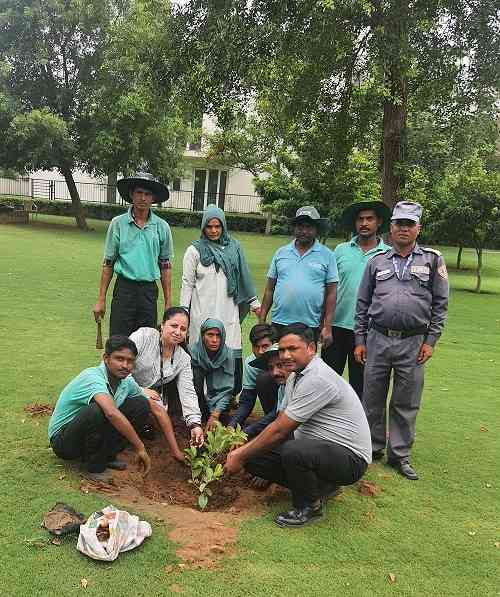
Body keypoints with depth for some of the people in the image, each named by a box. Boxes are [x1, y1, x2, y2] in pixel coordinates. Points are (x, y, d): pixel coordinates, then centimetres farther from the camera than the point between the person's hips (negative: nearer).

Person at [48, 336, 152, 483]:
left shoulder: (127, 382, -7)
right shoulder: (92, 377, -30)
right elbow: (112, 413, -47)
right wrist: (140, 447, -40)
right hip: (63, 440, -7)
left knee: (141, 405, -8)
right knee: (98, 410, -37)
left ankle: (107, 455, 2)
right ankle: (94, 466, -13)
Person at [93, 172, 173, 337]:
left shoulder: (162, 227, 5)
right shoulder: (118, 223, 2)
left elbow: (165, 267, 9)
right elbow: (108, 264, 6)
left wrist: (168, 303, 7)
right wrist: (101, 299, 3)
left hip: (149, 291, 1)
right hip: (124, 288, -1)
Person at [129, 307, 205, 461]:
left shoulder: (184, 359, -2)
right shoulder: (144, 335, -15)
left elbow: (187, 393, -10)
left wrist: (195, 424, -24)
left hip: (150, 397, 6)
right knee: (156, 405, -28)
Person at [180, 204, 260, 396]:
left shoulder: (233, 248, 11)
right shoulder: (195, 250, 2)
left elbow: (243, 277, 17)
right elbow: (187, 283, 2)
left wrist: (254, 302, 19)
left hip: (228, 312, 3)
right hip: (203, 313, -2)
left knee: (232, 355, -3)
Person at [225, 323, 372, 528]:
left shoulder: (317, 379, -24)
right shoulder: (295, 377, 8)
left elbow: (280, 431, -23)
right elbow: (279, 424, 12)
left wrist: (241, 457, -11)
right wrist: (242, 451, 3)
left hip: (350, 458, -9)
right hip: (318, 447, 9)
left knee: (292, 451, -37)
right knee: (253, 459, -4)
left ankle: (310, 506, -6)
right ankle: (317, 486, 11)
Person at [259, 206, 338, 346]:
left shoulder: (327, 255, 2)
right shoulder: (281, 253, 9)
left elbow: (331, 294, 0)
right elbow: (269, 289, 10)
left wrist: (327, 327, -5)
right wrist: (262, 321, 6)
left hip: (311, 326, -2)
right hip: (279, 323, 2)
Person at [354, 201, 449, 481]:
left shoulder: (432, 260, 4)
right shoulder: (378, 261, 9)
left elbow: (440, 303, 3)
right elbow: (363, 303, 10)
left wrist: (430, 341, -3)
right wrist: (360, 339, 6)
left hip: (413, 344, -1)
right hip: (378, 340, 2)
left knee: (406, 404, 7)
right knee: (372, 399, 9)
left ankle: (400, 454, 22)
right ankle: (373, 447, 27)